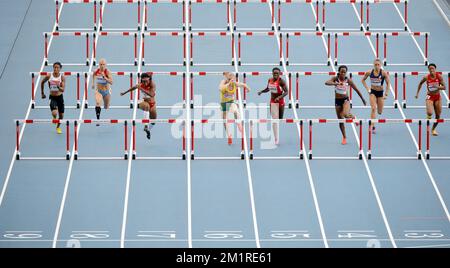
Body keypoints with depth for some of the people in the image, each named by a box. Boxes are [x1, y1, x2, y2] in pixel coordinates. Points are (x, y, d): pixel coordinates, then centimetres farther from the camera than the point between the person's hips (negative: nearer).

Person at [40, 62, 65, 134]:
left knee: (61, 115, 10)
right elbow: (42, 82, 8)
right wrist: (42, 93, 13)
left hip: (60, 97, 1)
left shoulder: (62, 77, -14)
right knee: (54, 113, -22)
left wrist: (59, 87, -40)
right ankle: (54, 118, 17)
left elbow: (63, 90, -19)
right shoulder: (49, 76, -12)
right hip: (52, 97, -1)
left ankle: (58, 127, 40)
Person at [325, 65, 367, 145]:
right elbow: (327, 83, -29)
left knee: (346, 114, -31)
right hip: (337, 101, 2)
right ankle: (344, 137, 24)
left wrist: (363, 99, 8)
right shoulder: (335, 79, -10)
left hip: (345, 100, -2)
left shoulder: (348, 80, -10)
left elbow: (356, 89, 1)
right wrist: (336, 83, -47)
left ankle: (353, 117, 5)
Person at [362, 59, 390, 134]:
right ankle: (373, 127, -17)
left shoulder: (383, 73, -14)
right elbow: (363, 80, 8)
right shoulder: (369, 72, -8)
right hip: (373, 92, 0)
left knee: (380, 112, 10)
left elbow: (388, 83, -7)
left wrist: (386, 94, -11)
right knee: (373, 108, -18)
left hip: (380, 92, 0)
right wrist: (367, 88, -2)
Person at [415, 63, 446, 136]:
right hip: (430, 97, -2)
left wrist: (437, 87, -25)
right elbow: (420, 83, 9)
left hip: (437, 97, 2)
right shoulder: (426, 77, -10)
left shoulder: (439, 76, -10)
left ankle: (433, 129, 26)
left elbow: (444, 87, -8)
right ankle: (428, 115, 13)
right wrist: (417, 93, 10)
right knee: (430, 113, -24)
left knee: (438, 115, 5)